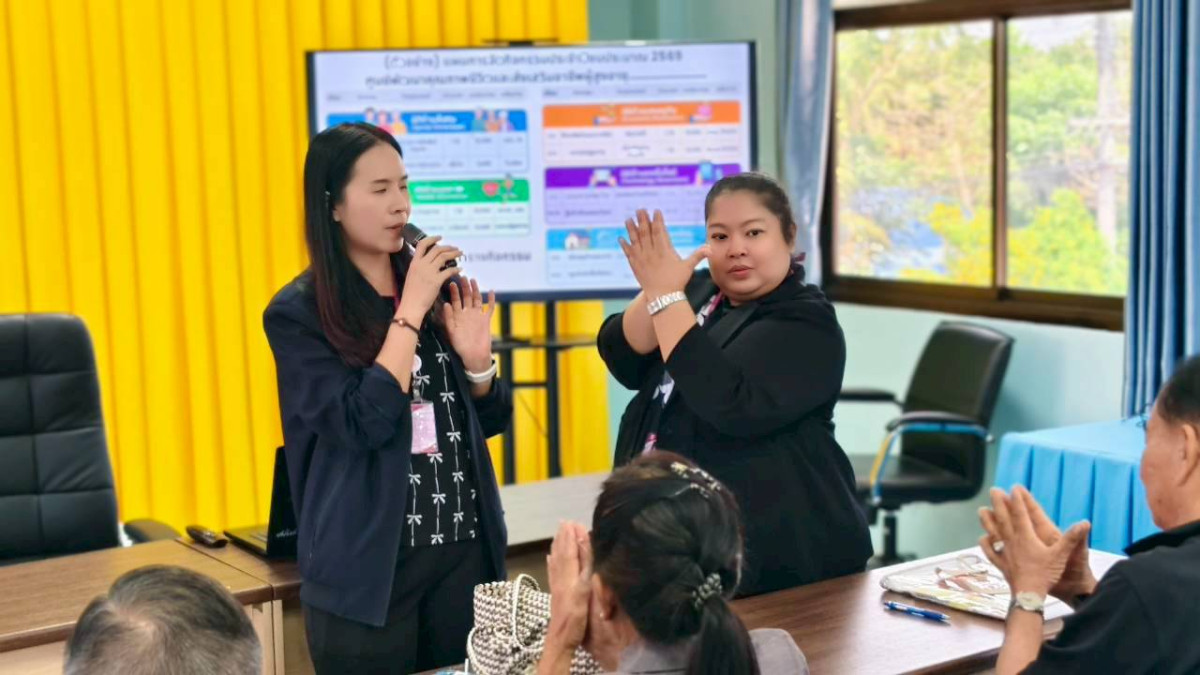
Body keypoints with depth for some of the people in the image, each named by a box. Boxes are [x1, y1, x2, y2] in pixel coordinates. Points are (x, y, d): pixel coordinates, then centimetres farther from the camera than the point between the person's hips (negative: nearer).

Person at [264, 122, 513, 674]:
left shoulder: (430, 284, 5)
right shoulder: (298, 313, -9)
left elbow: (490, 420, 11)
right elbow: (361, 425, -21)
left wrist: (476, 359, -10)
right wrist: (411, 310, -18)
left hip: (464, 549, 5)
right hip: (369, 564, -4)